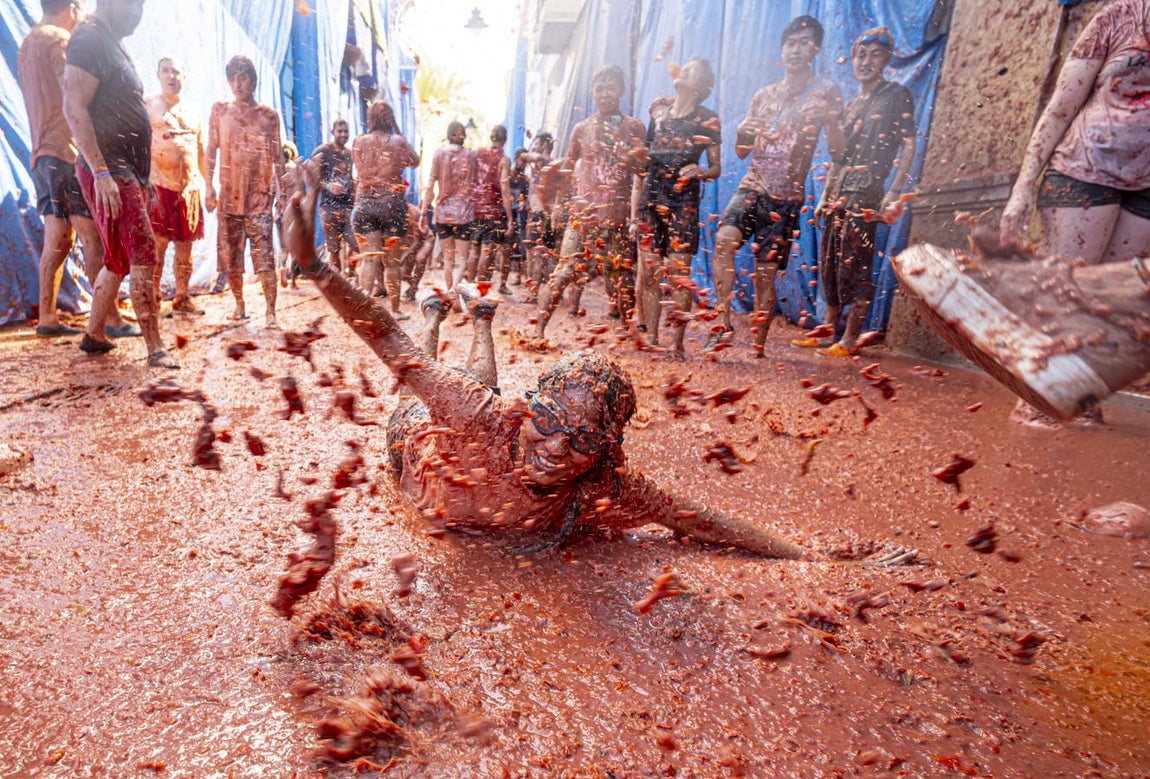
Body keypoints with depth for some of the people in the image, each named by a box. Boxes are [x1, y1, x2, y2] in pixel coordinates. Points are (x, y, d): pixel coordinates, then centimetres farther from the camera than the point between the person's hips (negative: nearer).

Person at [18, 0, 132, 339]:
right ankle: (110, 320, -13)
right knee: (94, 238, -11)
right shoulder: (60, 40, -5)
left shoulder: (27, 44, 23)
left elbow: (50, 98, 22)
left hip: (42, 155, 9)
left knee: (57, 239, 7)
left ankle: (47, 318, 7)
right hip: (68, 151, -9)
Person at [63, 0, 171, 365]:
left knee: (120, 260, 13)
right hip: (107, 170, -10)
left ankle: (94, 335, 23)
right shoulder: (89, 39, -7)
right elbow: (74, 108, -17)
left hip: (126, 171, 10)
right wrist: (101, 172, -24)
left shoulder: (113, 46, 22)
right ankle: (155, 349, -14)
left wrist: (142, 179, 20)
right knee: (144, 254, -15)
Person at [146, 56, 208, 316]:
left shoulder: (192, 112, 18)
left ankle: (182, 299, 15)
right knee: (158, 245, -5)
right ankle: (152, 300, 2)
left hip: (190, 188, 5)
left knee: (185, 246, 7)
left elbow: (201, 151, 20)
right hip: (161, 185, -5)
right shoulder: (148, 105, 2)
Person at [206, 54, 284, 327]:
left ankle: (271, 311, -10)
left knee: (264, 256, -10)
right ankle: (239, 305, 19)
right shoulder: (220, 110, 11)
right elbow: (211, 151, 10)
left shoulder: (269, 116, 7)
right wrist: (209, 187, 3)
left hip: (260, 195, -3)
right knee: (230, 255, 6)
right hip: (229, 195, 3)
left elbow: (278, 157, 7)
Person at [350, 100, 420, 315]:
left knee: (368, 258, 2)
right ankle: (395, 309, 14)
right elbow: (414, 161, 12)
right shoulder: (398, 141, -4)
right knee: (393, 261, 7)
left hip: (365, 203, 2)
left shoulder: (359, 142, 3)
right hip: (392, 203, -2)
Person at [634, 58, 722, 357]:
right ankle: (651, 337, 10)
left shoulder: (707, 119, 3)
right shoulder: (659, 108, 13)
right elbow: (643, 155, 16)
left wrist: (700, 172, -20)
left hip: (683, 201, -3)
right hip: (651, 198, 4)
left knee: (678, 273, -7)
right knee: (649, 271, 1)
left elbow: (716, 167, 2)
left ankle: (677, 344, 0)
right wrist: (636, 201, 12)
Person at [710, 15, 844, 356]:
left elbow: (837, 153, -3)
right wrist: (742, 131, -4)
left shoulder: (825, 92, 4)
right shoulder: (764, 95, 16)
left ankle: (758, 346, 8)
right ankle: (724, 323, -24)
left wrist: (830, 120, -21)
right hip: (752, 186, 3)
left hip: (787, 197, -2)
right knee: (724, 238, -27)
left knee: (766, 274, -4)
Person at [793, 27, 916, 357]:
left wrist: (894, 192, -16)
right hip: (839, 197, 7)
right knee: (830, 267, 6)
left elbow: (908, 147, -5)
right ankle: (828, 332, 14)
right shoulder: (851, 105, 21)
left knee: (856, 269, -9)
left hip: (866, 196, -7)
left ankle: (849, 341, -5)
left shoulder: (897, 95, 2)